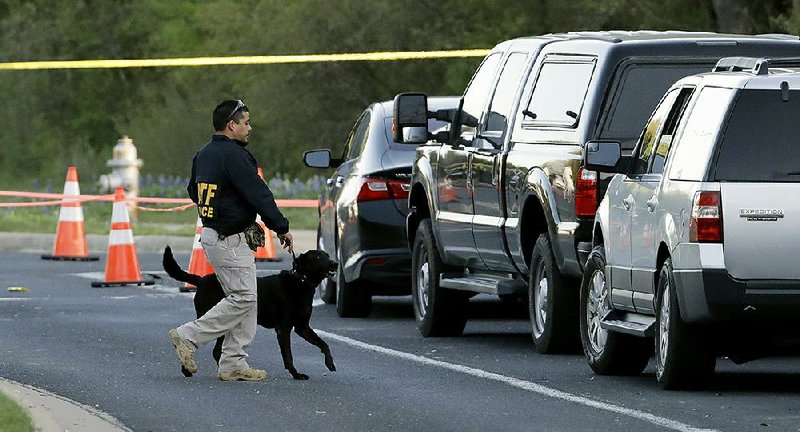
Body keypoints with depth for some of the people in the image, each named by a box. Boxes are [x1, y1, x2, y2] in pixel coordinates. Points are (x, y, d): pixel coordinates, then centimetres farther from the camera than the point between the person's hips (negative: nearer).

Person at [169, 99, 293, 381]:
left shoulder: (204, 154, 12)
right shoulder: (233, 156, -18)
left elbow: (194, 191, 23)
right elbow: (258, 194, -18)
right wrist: (281, 228, -10)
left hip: (212, 232, 10)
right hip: (230, 239, -10)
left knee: (243, 300, 11)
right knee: (242, 298, -6)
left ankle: (233, 364, 10)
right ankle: (188, 337, -4)